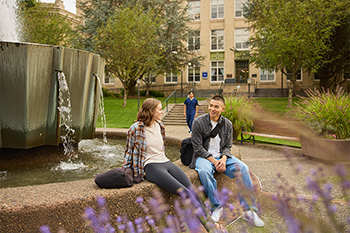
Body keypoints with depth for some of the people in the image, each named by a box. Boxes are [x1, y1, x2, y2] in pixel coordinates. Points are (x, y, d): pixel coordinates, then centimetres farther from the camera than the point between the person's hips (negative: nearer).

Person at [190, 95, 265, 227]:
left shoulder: (227, 124, 7)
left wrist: (224, 159, -13)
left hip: (222, 157, 3)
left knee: (243, 168, -23)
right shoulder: (199, 122, -5)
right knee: (204, 171, -38)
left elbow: (228, 146, 9)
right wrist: (213, 161, -16)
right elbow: (198, 147, -7)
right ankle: (217, 207, -22)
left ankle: (249, 210, -18)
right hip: (203, 157, -3)